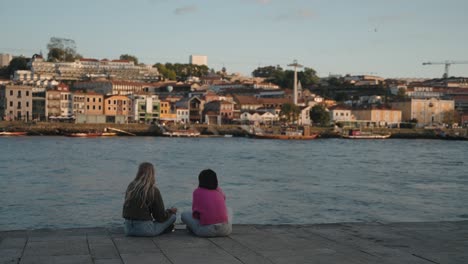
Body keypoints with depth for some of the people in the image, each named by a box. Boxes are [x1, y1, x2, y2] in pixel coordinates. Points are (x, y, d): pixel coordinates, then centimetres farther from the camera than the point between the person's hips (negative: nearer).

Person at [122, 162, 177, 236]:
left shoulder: (130, 187, 5)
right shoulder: (153, 191, -10)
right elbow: (161, 217, -5)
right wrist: (171, 211, 17)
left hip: (128, 228, 7)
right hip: (144, 229, -7)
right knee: (172, 216, 10)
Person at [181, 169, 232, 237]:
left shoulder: (197, 191, 4)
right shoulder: (219, 191, 14)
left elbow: (195, 214, 4)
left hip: (206, 231, -2)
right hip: (225, 231, 2)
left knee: (184, 214, 21)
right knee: (228, 209, 35)